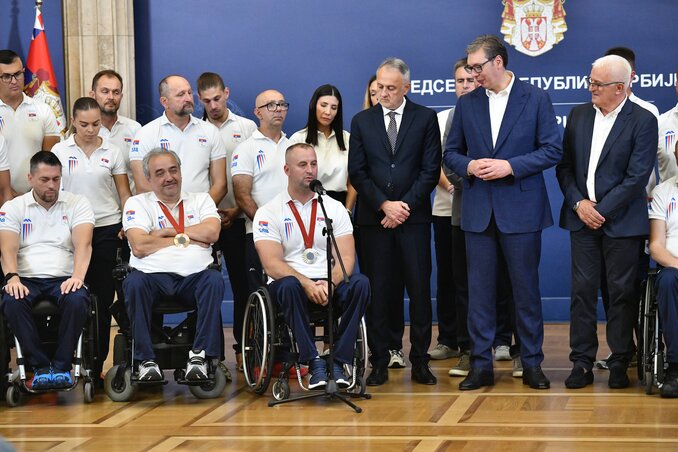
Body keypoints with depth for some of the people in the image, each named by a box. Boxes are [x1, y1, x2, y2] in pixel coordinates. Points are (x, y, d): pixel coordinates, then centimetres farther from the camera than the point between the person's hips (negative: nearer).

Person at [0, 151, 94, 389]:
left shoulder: (77, 203, 11)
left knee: (77, 300, -35)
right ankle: (40, 367, -22)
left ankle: (61, 367, -22)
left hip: (64, 279, 0)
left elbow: (83, 244, -5)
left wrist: (77, 277, -24)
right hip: (26, 280, 1)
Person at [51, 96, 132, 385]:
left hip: (106, 229, 0)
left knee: (102, 297, 0)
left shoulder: (112, 152, 6)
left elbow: (124, 193, 9)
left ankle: (96, 365, 5)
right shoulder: (60, 151, 5)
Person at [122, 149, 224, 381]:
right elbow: (139, 246, -4)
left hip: (194, 276, 1)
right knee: (134, 282, -33)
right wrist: (184, 239, 3)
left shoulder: (200, 199, 20)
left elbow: (212, 232, -1)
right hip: (153, 275, -1)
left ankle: (200, 356, -27)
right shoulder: (137, 203, 14)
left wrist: (167, 232, 1)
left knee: (214, 279, -31)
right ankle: (146, 360, -25)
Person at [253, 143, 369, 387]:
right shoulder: (268, 212, 3)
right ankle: (314, 363, -34)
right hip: (293, 281, -2)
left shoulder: (334, 208, 11)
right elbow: (272, 265, -9)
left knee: (360, 283, -29)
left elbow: (347, 258, 1)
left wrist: (329, 283, -20)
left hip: (330, 286, 2)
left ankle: (339, 361, -28)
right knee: (289, 286, -38)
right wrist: (307, 284, -24)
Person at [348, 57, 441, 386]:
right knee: (377, 292, 1)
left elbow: (431, 171, 1)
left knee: (419, 291, 0)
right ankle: (379, 364, 6)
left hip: (413, 216, -1)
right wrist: (384, 205, -7)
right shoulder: (362, 121, 10)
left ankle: (420, 362, 6)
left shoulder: (425, 118, 5)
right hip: (373, 218, 1)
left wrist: (405, 205, -9)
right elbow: (357, 172, 5)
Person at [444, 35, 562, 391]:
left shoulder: (535, 99, -1)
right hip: (478, 210, 3)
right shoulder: (467, 104, 9)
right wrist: (468, 166, -9)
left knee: (526, 288, 3)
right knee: (479, 290, 3)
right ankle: (481, 365, 9)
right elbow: (451, 152, 13)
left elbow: (552, 150, -4)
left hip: (521, 209, -3)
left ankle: (532, 364, 12)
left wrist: (510, 166, -15)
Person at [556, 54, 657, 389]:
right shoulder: (579, 116, 8)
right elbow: (564, 165, 8)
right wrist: (579, 203, -6)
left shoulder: (643, 121, -7)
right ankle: (582, 363, 7)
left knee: (622, 292, 2)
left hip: (621, 221, -4)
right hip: (583, 219, 4)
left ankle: (620, 364, 11)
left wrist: (602, 210, -13)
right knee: (582, 290, 2)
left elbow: (637, 176, -12)